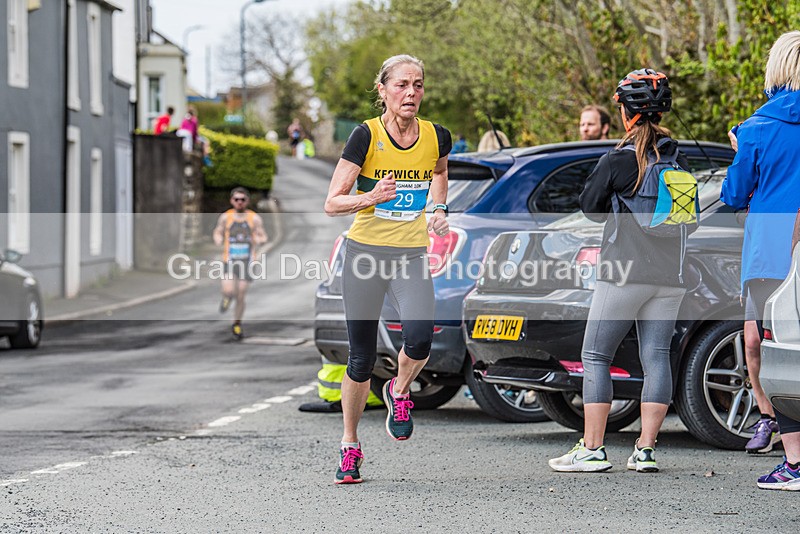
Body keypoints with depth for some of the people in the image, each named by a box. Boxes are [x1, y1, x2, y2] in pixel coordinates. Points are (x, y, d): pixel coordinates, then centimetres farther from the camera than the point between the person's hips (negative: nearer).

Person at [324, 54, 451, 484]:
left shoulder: (436, 138, -1)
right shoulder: (366, 136, -10)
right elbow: (331, 204, -10)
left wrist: (438, 211, 8)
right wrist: (371, 198, -28)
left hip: (411, 254, 2)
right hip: (364, 251, -1)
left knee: (419, 337, -25)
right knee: (362, 358, 3)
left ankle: (399, 393, 9)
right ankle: (349, 446, 23)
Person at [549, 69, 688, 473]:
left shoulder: (618, 161, -9)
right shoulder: (678, 159, 6)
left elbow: (590, 208, -1)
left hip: (625, 272, -5)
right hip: (671, 274, 5)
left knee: (595, 356, 2)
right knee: (656, 356, 6)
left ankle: (592, 448, -2)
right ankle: (645, 449, 1)